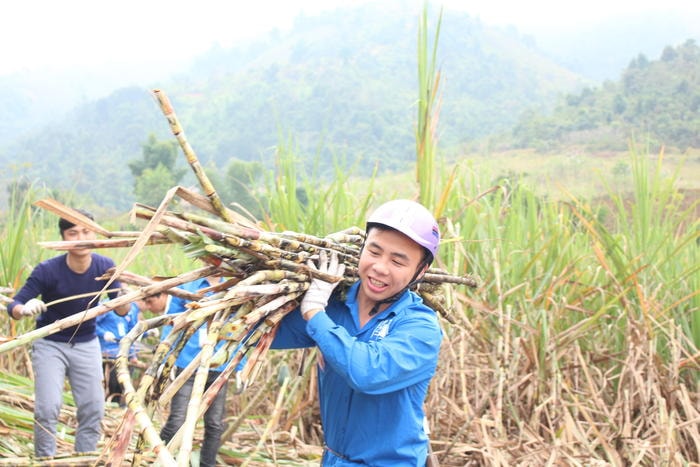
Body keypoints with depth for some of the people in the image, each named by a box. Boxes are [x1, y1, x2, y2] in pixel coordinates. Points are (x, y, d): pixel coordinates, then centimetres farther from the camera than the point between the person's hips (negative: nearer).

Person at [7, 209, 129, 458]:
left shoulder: (105, 267, -14)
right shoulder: (47, 270, -22)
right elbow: (14, 306, -22)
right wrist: (25, 309, -45)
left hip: (86, 344, 3)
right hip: (50, 344, -3)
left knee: (93, 409, 1)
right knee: (48, 409, -13)